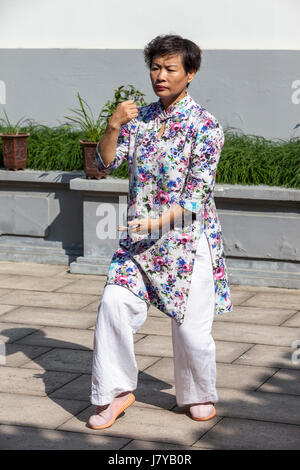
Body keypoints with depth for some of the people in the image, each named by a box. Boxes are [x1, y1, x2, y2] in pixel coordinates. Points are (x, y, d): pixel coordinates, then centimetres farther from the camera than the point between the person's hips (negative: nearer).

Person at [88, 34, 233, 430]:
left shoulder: (205, 126, -9)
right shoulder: (141, 118, 8)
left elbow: (197, 194, -14)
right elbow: (106, 163, 3)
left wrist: (156, 222, -24)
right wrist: (114, 126, -14)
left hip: (187, 238, -4)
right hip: (139, 238, 4)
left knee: (191, 326, 0)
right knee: (115, 302, -12)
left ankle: (200, 395, 25)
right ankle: (118, 391, 2)